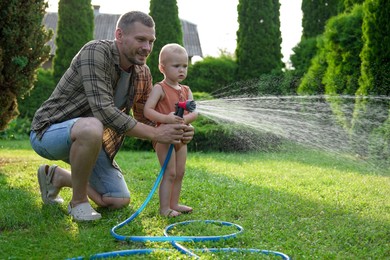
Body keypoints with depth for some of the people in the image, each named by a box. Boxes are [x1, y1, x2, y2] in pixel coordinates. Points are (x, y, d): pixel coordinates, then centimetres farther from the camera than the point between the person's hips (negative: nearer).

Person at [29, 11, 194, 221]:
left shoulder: (143, 74, -2)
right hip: (49, 131, -7)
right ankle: (78, 201, -14)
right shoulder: (95, 52, -24)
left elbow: (144, 120, 5)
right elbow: (104, 111, -34)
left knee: (119, 201, 4)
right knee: (92, 128, -40)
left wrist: (178, 134, -16)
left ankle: (56, 176, 25)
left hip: (85, 138, 7)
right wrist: (156, 134, -32)